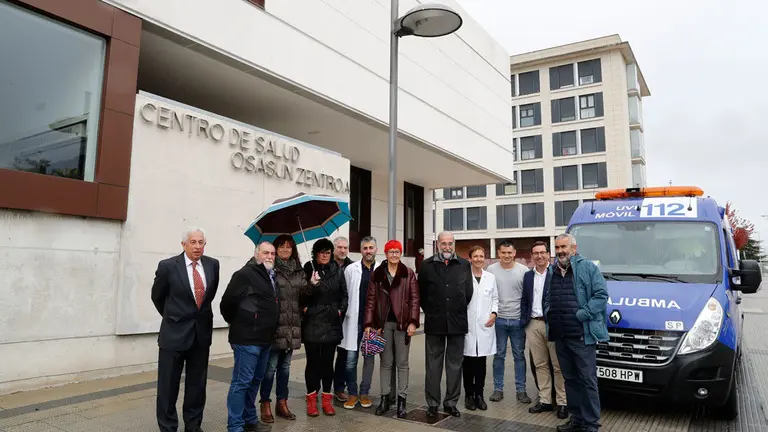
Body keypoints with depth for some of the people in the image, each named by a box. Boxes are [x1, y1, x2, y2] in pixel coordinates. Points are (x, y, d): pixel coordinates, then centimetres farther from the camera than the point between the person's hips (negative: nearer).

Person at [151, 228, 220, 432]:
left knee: (197, 384, 14)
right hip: (174, 332, -3)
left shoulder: (212, 264, 0)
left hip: (202, 332, 4)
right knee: (168, 385, 5)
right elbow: (157, 296, 5)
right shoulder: (168, 266, -10)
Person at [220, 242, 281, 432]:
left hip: (264, 339, 9)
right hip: (247, 338, -8)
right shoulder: (245, 274, -13)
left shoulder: (272, 277, 13)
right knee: (241, 382, -1)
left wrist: (270, 332, 15)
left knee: (255, 380, 17)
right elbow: (227, 302, -15)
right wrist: (237, 323, 0)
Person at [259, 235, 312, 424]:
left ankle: (282, 403, 23)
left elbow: (304, 293, 8)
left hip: (292, 325, 5)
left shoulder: (298, 270, 12)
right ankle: (265, 404, 13)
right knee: (271, 365, -1)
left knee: (285, 365, 13)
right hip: (274, 324, -5)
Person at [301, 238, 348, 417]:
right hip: (312, 323, -2)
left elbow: (344, 294, 12)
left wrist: (341, 310, 2)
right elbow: (300, 295, -3)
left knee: (328, 361, 9)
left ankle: (327, 399, 19)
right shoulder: (308, 270, -5)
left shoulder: (338, 270, 5)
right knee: (313, 361, 5)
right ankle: (312, 399, 16)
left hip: (332, 323, 2)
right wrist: (305, 308, -17)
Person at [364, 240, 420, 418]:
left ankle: (401, 400, 14)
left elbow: (414, 299, -1)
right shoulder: (377, 274, 5)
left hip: (402, 323, -1)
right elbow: (371, 300, 4)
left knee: (402, 362, 5)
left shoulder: (409, 273, 2)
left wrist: (413, 322, -10)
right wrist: (368, 323, -1)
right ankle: (385, 398, 19)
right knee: (386, 362, 10)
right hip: (384, 323, 1)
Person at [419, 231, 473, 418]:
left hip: (457, 322, 1)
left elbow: (468, 292, 8)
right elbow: (422, 293, 6)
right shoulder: (427, 265, 1)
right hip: (434, 323, -1)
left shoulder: (464, 265, 4)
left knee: (455, 364, 8)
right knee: (433, 364, 7)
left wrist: (458, 311, 10)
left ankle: (451, 402, 20)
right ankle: (432, 403, 16)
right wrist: (431, 312, 8)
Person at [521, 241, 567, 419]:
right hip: (533, 325, 5)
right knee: (540, 365, 11)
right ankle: (545, 400, 20)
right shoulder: (528, 276, 13)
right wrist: (524, 323, 9)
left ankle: (562, 402, 13)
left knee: (558, 366, 3)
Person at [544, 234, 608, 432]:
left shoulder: (588, 267, -4)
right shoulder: (551, 271, 14)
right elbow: (546, 298, 23)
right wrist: (548, 314, 6)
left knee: (587, 380, 0)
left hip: (582, 335, -6)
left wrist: (581, 315, -16)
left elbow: (601, 295, -10)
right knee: (570, 379, 14)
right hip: (560, 336, 6)